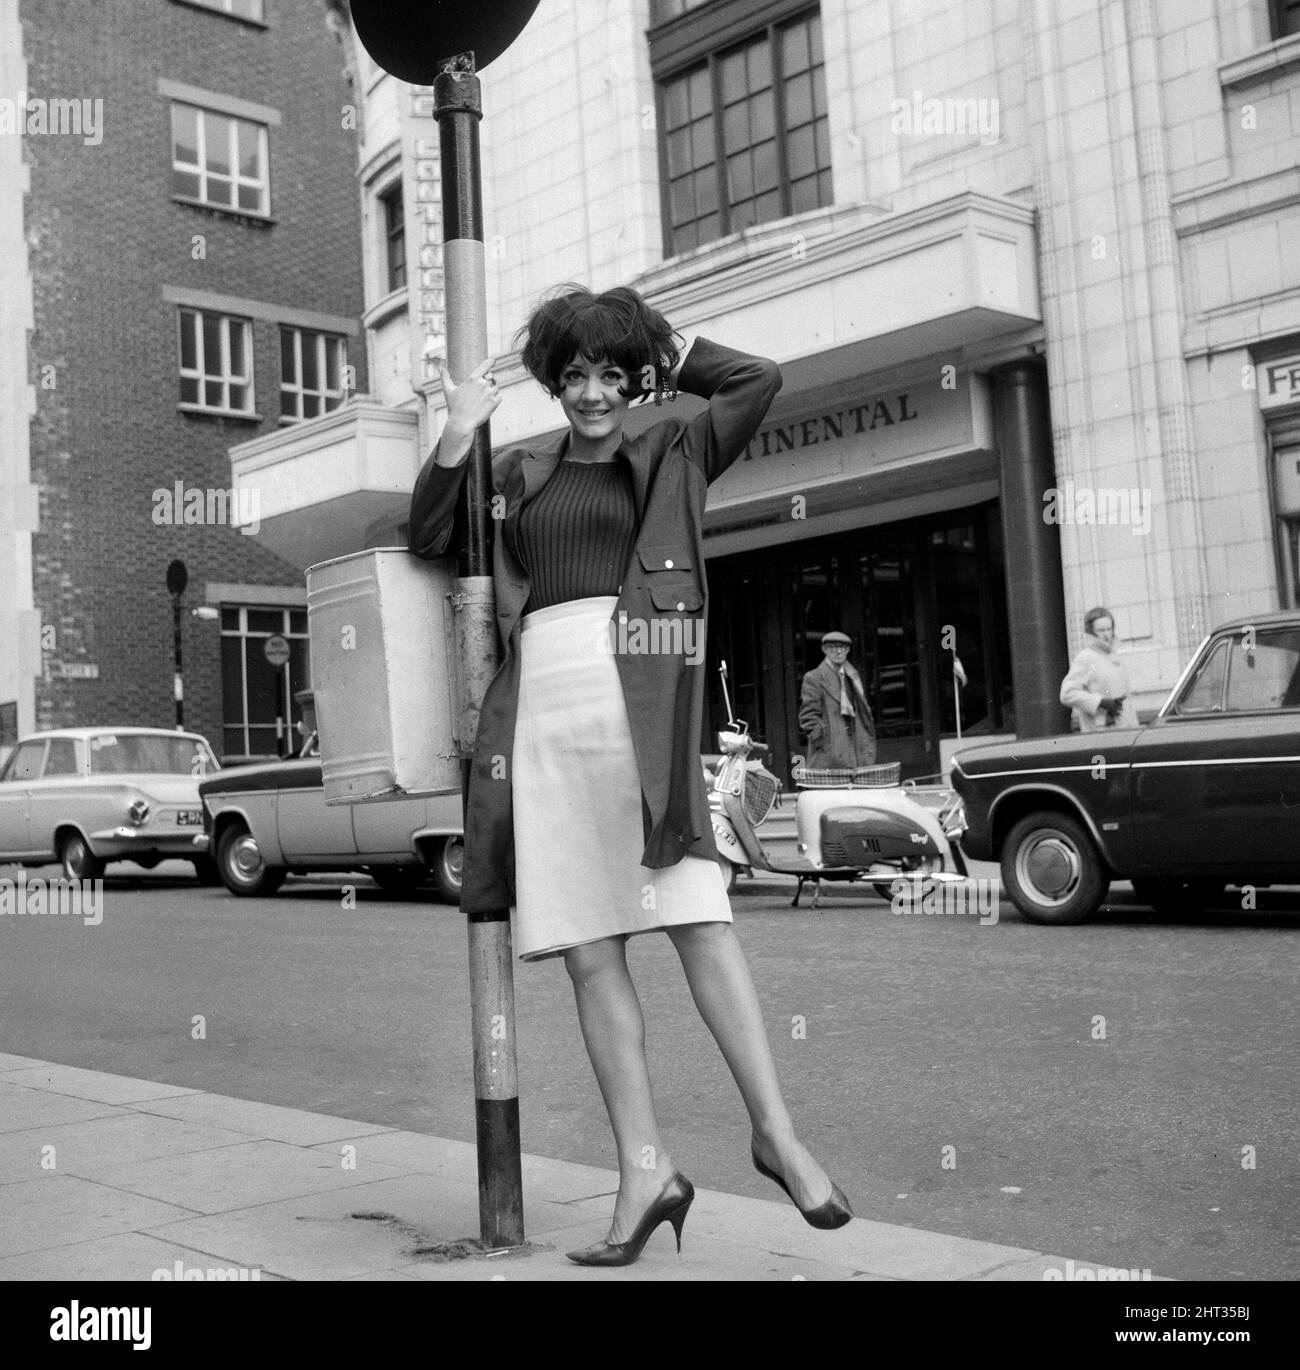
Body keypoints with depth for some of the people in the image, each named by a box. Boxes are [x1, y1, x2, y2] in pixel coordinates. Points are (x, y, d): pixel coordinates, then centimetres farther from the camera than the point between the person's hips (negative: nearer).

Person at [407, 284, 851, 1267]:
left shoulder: (673, 458, 14)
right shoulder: (521, 473, 21)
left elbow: (760, 381, 5)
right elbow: (430, 540, 19)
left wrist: (661, 347, 15)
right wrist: (456, 439, 8)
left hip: (641, 715, -3)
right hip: (543, 719, 3)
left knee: (700, 921, -11)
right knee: (589, 954, 0)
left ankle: (777, 1133, 0)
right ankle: (646, 1168, 6)